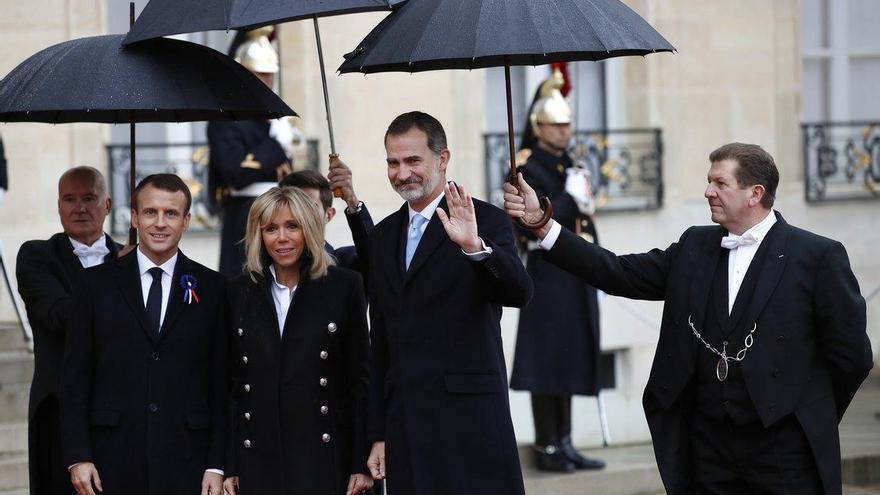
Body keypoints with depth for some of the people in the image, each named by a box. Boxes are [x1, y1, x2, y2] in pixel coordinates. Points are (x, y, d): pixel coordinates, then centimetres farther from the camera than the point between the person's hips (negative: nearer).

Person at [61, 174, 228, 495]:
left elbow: (221, 383, 5)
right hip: (113, 463, 0)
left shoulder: (212, 288, 6)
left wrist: (217, 466, -1)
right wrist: (77, 457, -3)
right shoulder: (98, 284, 6)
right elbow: (75, 376, 4)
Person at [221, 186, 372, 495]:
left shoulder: (344, 286, 3)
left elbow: (359, 380, 2)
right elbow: (229, 383, 11)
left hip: (324, 461, -2)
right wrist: (226, 467, 5)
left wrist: (361, 464, -2)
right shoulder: (239, 292, 9)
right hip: (257, 464, 2)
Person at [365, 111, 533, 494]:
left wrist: (475, 247, -35)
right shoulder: (383, 235, 16)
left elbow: (519, 293, -18)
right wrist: (378, 433, 16)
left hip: (470, 424, -5)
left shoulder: (485, 222, -2)